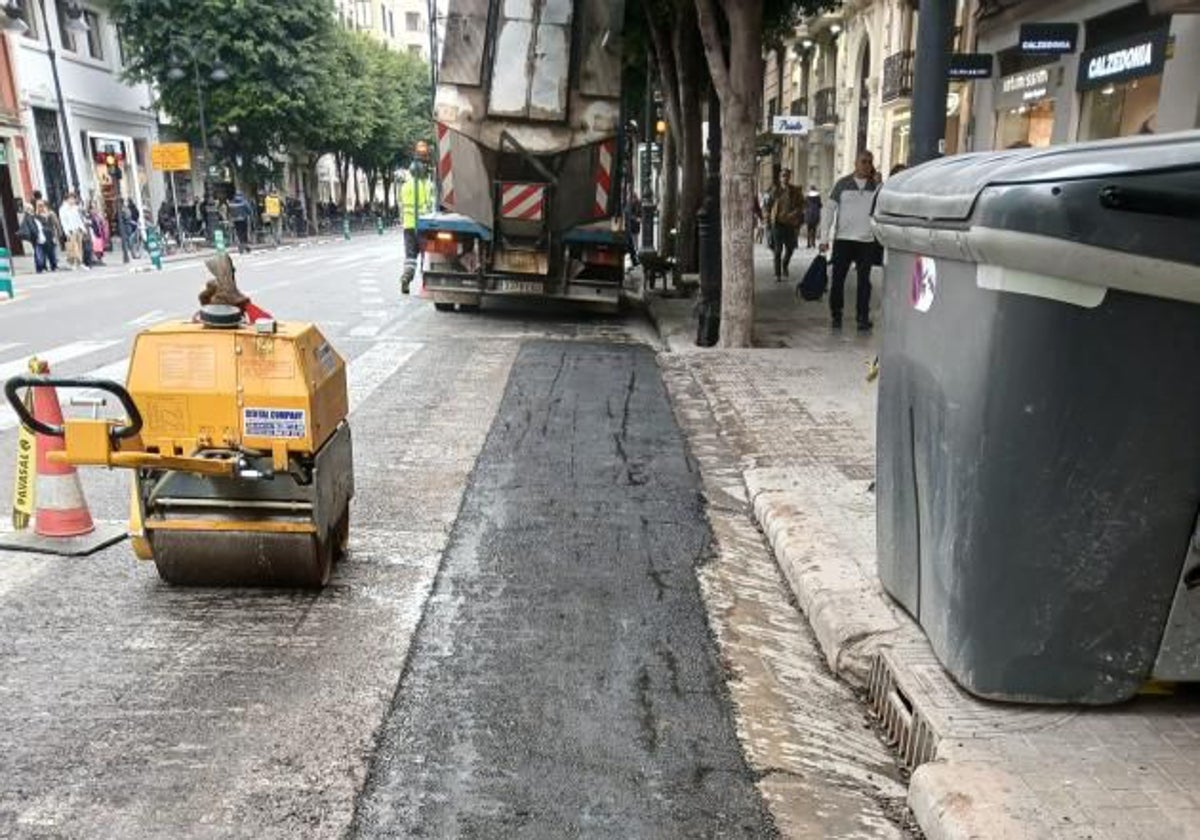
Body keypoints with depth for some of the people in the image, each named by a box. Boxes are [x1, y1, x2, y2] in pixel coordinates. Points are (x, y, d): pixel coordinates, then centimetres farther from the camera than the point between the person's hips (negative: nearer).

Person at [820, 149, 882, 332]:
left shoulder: (876, 185, 7)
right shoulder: (843, 183, 4)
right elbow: (829, 209, 4)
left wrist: (878, 184, -11)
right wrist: (825, 238, -2)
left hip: (867, 241, 1)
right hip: (843, 239, -1)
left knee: (864, 281, 3)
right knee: (838, 279, 1)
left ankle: (863, 318, 9)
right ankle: (836, 316, 14)